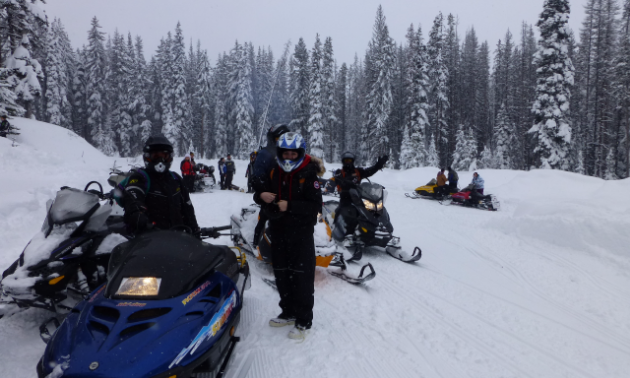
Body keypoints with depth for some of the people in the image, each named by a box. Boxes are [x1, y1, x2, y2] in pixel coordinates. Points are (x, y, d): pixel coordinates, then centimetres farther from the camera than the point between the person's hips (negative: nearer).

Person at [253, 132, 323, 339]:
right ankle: (288, 312, 32)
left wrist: (290, 206, -25)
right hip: (278, 231, 6)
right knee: (281, 274, 14)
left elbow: (315, 206, -16)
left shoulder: (308, 176, -10)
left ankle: (304, 320, 12)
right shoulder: (274, 173, 6)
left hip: (301, 231, -5)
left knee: (301, 276, -1)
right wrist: (262, 196, -10)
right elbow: (260, 194, 14)